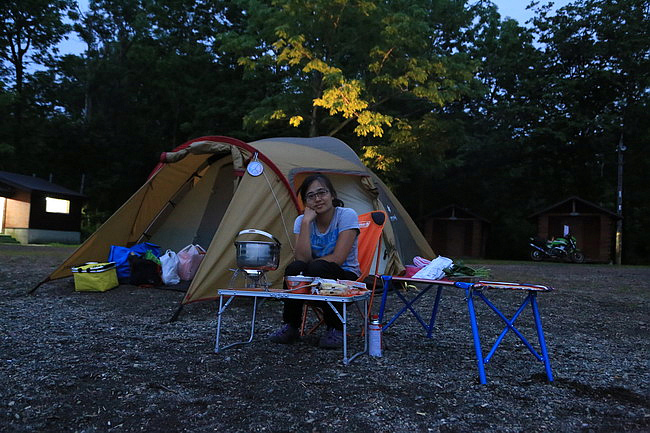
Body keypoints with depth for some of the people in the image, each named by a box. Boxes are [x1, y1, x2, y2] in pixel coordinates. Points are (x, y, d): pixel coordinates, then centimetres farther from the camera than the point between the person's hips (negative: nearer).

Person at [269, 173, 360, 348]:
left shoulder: (347, 215, -14)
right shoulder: (302, 220, -3)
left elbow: (337, 259, -21)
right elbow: (302, 258, -20)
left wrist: (311, 262, -12)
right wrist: (306, 222, -23)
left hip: (345, 278, -3)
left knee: (317, 268, -34)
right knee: (294, 268, -29)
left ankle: (336, 329, -13)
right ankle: (290, 326, -8)